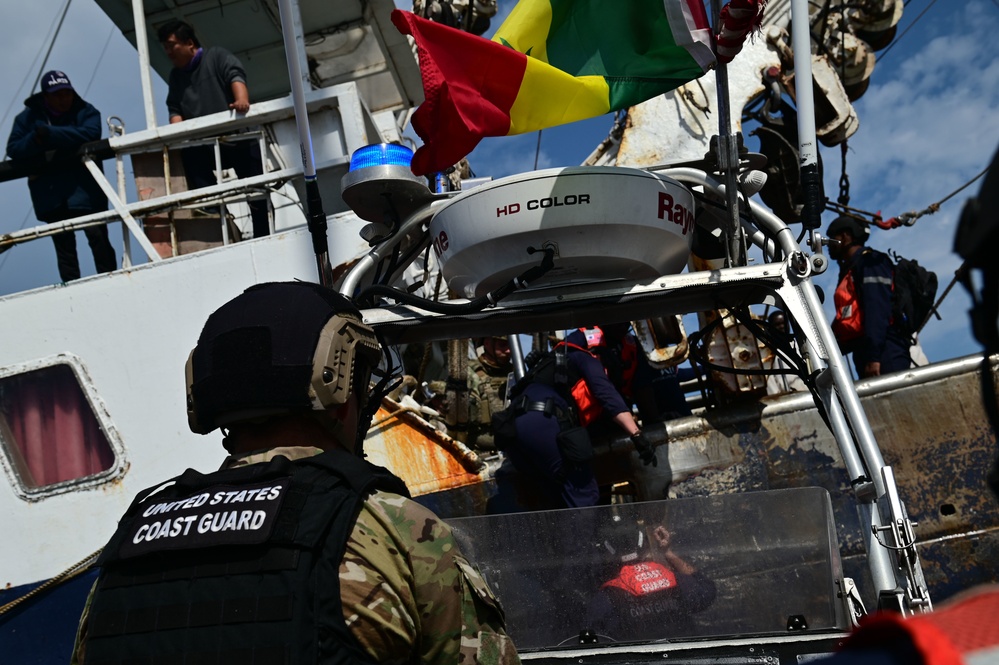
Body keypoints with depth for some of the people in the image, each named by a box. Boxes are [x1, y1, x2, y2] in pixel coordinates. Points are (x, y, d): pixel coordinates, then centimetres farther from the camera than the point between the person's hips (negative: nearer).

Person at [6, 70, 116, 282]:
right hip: (50, 194, 2)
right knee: (64, 246, 6)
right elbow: (13, 149, -1)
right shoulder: (28, 117, 7)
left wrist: (50, 134, -25)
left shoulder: (85, 111, 0)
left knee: (98, 238, -5)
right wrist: (35, 140, -23)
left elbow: (90, 133, -21)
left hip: (84, 190, -2)